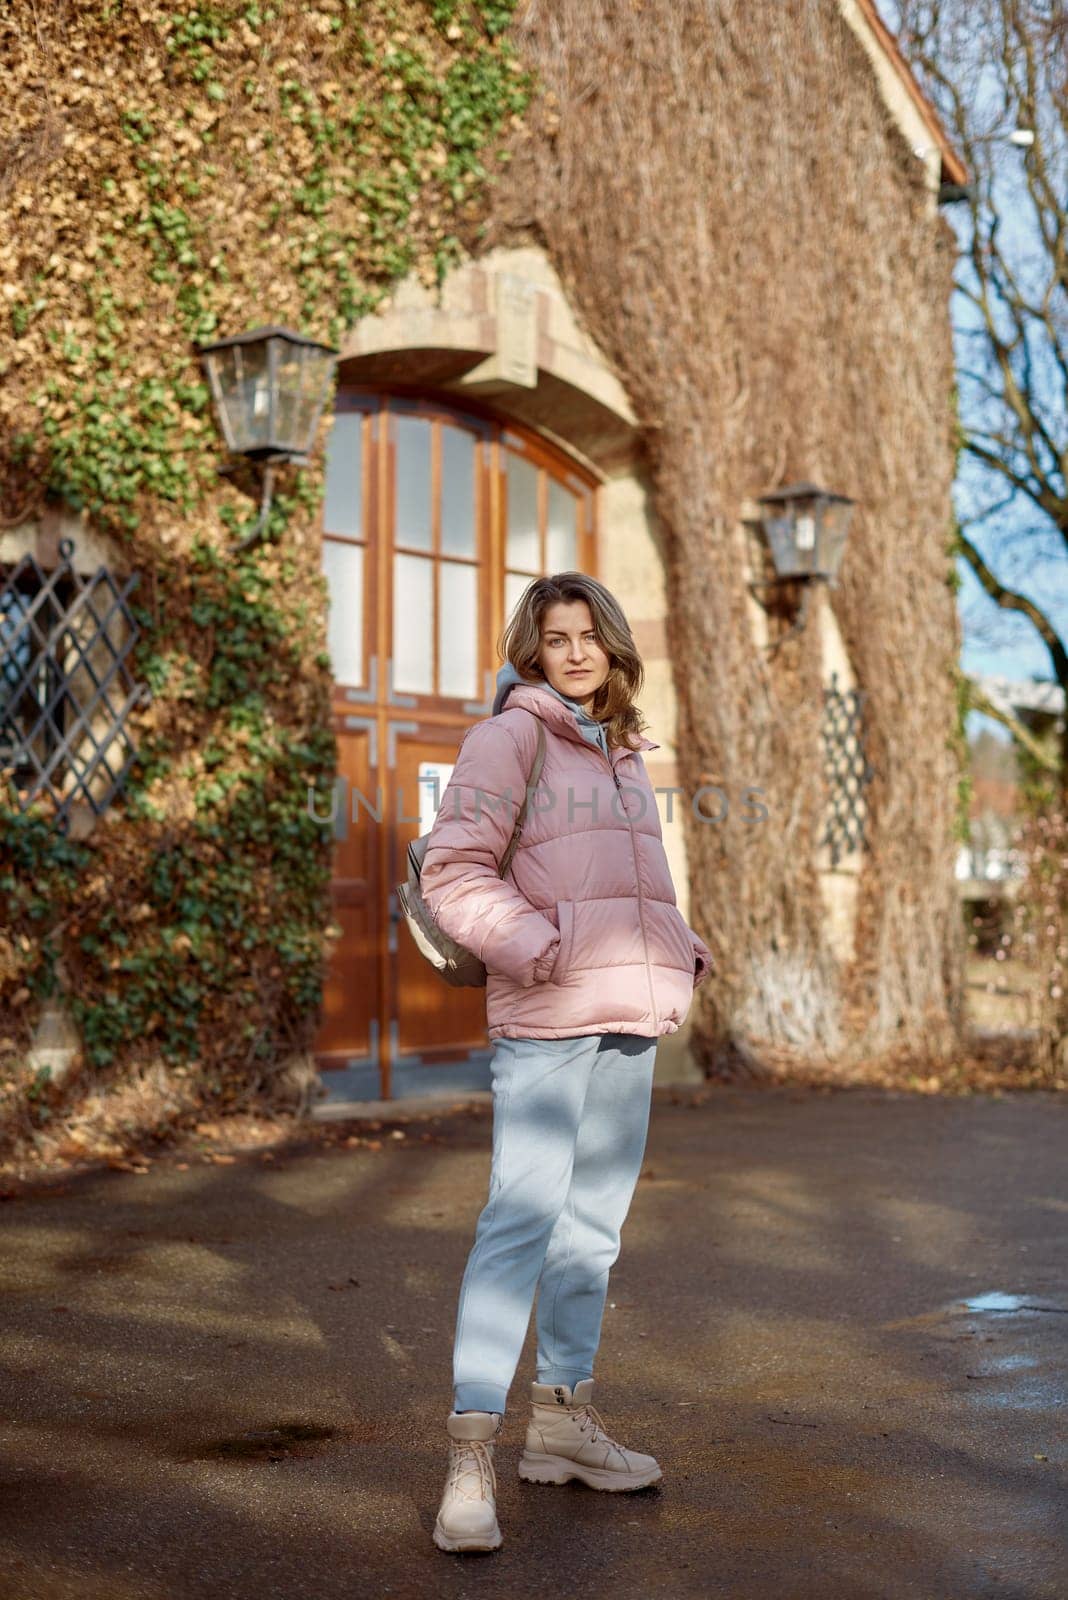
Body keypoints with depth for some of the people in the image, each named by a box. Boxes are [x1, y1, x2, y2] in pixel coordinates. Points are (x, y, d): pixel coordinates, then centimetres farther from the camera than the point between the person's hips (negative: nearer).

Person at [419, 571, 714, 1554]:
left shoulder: (626, 754, 20)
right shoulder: (509, 738, -2)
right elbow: (453, 872, -10)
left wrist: (682, 955, 11)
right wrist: (534, 949, -20)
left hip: (632, 1017, 8)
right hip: (546, 1014, -8)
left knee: (596, 1216, 13)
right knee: (524, 1214, -15)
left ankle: (564, 1416, 25)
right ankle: (472, 1453, -13)